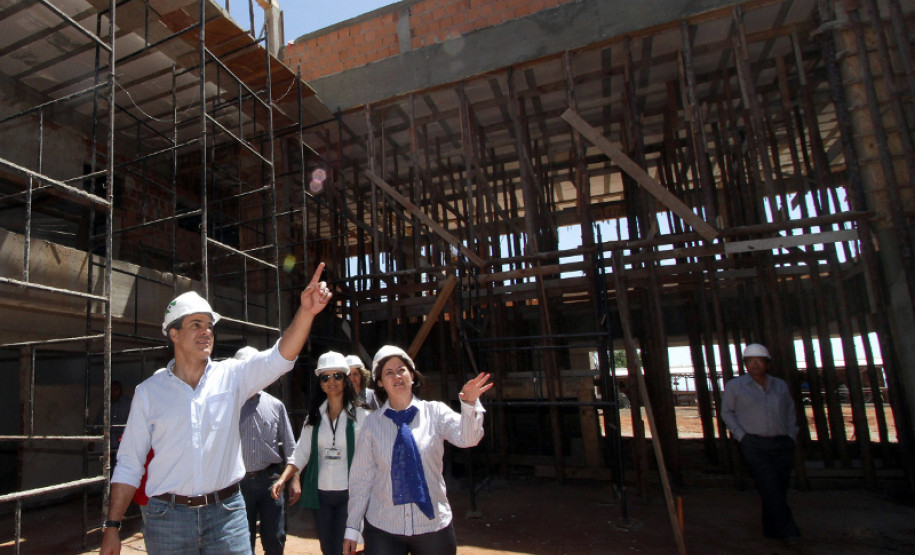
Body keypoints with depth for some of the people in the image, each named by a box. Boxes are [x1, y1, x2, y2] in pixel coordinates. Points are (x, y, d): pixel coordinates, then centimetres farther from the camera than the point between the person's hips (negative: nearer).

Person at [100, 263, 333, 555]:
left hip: (226, 512, 0)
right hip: (167, 517, 0)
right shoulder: (148, 391, 1)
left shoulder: (231, 376, 0)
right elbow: (129, 463, 5)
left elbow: (278, 358, -16)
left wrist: (306, 312, -32)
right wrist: (111, 526, 1)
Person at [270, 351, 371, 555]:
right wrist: (283, 479, -11)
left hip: (348, 492, -4)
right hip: (320, 492, 4)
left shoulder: (359, 414, -6)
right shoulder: (314, 417, 7)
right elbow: (300, 454, 3)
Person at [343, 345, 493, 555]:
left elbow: (467, 438, -19)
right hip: (382, 529, 1)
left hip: (433, 524, 0)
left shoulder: (435, 412, -4)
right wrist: (352, 528, 4)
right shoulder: (372, 422, -1)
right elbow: (361, 477, 2)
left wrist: (470, 404, -38)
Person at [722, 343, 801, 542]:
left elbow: (790, 412, 21)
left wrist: (792, 437, 10)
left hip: (782, 445, 4)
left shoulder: (780, 385, 13)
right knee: (769, 487, -13)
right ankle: (788, 530, -8)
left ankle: (771, 529, 17)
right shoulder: (734, 386, 3)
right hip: (755, 445, -3)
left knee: (780, 488, 4)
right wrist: (742, 436, -3)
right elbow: (727, 412, 7)